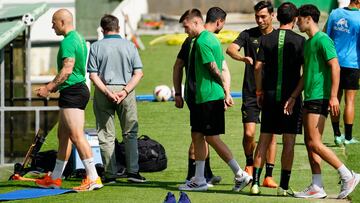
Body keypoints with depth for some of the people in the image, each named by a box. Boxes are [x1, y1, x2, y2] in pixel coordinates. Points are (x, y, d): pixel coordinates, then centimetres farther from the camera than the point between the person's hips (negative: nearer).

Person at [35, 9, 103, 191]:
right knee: (63, 135, 16)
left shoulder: (68, 42, -15)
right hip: (77, 89, 11)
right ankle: (55, 178, 23)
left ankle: (93, 178, -14)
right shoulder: (78, 38, 17)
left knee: (76, 136, -12)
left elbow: (67, 69, -24)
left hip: (72, 93, -11)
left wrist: (49, 88, -20)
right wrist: (56, 86, 25)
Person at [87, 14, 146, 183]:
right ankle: (132, 171, 0)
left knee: (106, 135, 5)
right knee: (130, 133, 9)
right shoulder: (129, 46, 3)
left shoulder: (96, 47, -1)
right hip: (126, 90, 1)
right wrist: (125, 91, -10)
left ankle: (110, 174, 4)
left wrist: (108, 92, -12)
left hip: (103, 92, -1)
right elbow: (138, 73, -4)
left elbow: (93, 75, -9)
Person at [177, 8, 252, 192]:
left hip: (209, 97, -10)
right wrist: (226, 92, 16)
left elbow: (214, 69, -16)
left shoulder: (202, 42, -15)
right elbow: (222, 69, 17)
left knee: (212, 138, -6)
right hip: (203, 97, 10)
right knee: (197, 135, 12)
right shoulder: (212, 38, 16)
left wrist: (225, 90, -3)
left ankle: (240, 175, -3)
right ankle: (199, 180, 15)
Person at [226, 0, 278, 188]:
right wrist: (243, 58, -34)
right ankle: (249, 164, 18)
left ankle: (268, 176, 4)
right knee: (249, 133, -9)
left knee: (271, 134, -1)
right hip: (251, 93, -1)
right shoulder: (248, 35, 2)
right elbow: (230, 49, -14)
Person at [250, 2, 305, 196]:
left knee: (264, 139, 8)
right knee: (289, 141, 2)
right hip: (291, 96, -3)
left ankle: (255, 182, 3)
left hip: (270, 95, 3)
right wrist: (295, 95, -8)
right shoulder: (300, 41, -4)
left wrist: (259, 91, 8)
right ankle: (284, 186, 1)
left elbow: (258, 67, -1)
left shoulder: (266, 39, 2)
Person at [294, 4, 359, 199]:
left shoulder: (322, 40, -12)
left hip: (320, 98, -10)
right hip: (309, 98, 10)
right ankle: (316, 187, 9)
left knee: (314, 144, -12)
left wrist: (333, 96, -23)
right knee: (310, 144, 7)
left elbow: (335, 67, -17)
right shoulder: (308, 43, 18)